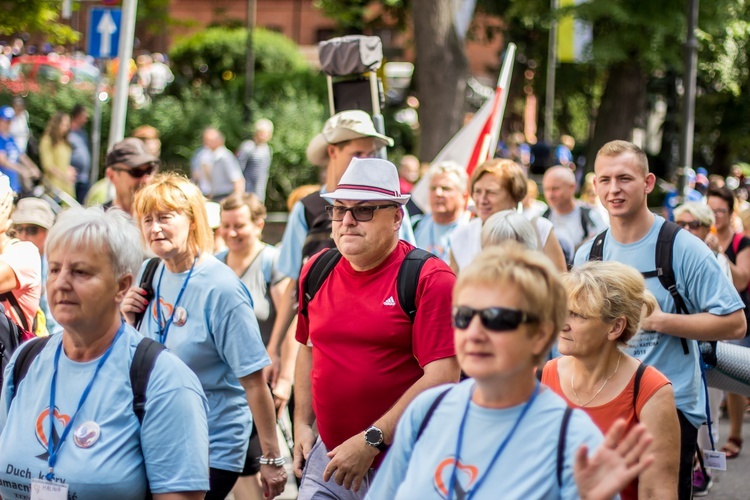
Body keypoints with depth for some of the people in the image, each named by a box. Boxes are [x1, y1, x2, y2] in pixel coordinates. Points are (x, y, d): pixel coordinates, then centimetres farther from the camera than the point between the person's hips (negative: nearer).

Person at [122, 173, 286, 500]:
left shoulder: (220, 289, -19)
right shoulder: (151, 274, 2)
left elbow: (254, 380, -18)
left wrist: (271, 459, -17)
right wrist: (131, 320, -4)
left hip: (214, 448, -7)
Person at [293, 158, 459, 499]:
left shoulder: (430, 279, -11)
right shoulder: (316, 272, 7)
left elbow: (442, 377, -18)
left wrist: (372, 441, -19)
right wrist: (302, 424, 11)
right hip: (329, 458, 5)